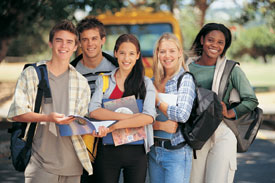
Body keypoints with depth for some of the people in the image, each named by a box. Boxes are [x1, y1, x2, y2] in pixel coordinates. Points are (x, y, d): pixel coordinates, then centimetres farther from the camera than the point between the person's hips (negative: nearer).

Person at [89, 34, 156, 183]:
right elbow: (93, 111, -10)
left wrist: (115, 126, -16)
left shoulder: (146, 83, 3)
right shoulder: (103, 81, 6)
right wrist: (127, 116, -19)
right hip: (108, 150, 0)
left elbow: (149, 117, -12)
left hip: (136, 151, 0)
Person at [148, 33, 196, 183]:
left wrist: (157, 100, -8)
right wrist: (161, 125, -10)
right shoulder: (153, 82, 9)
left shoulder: (185, 79, -6)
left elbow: (183, 115, -18)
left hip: (177, 152, -5)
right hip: (154, 151, 6)